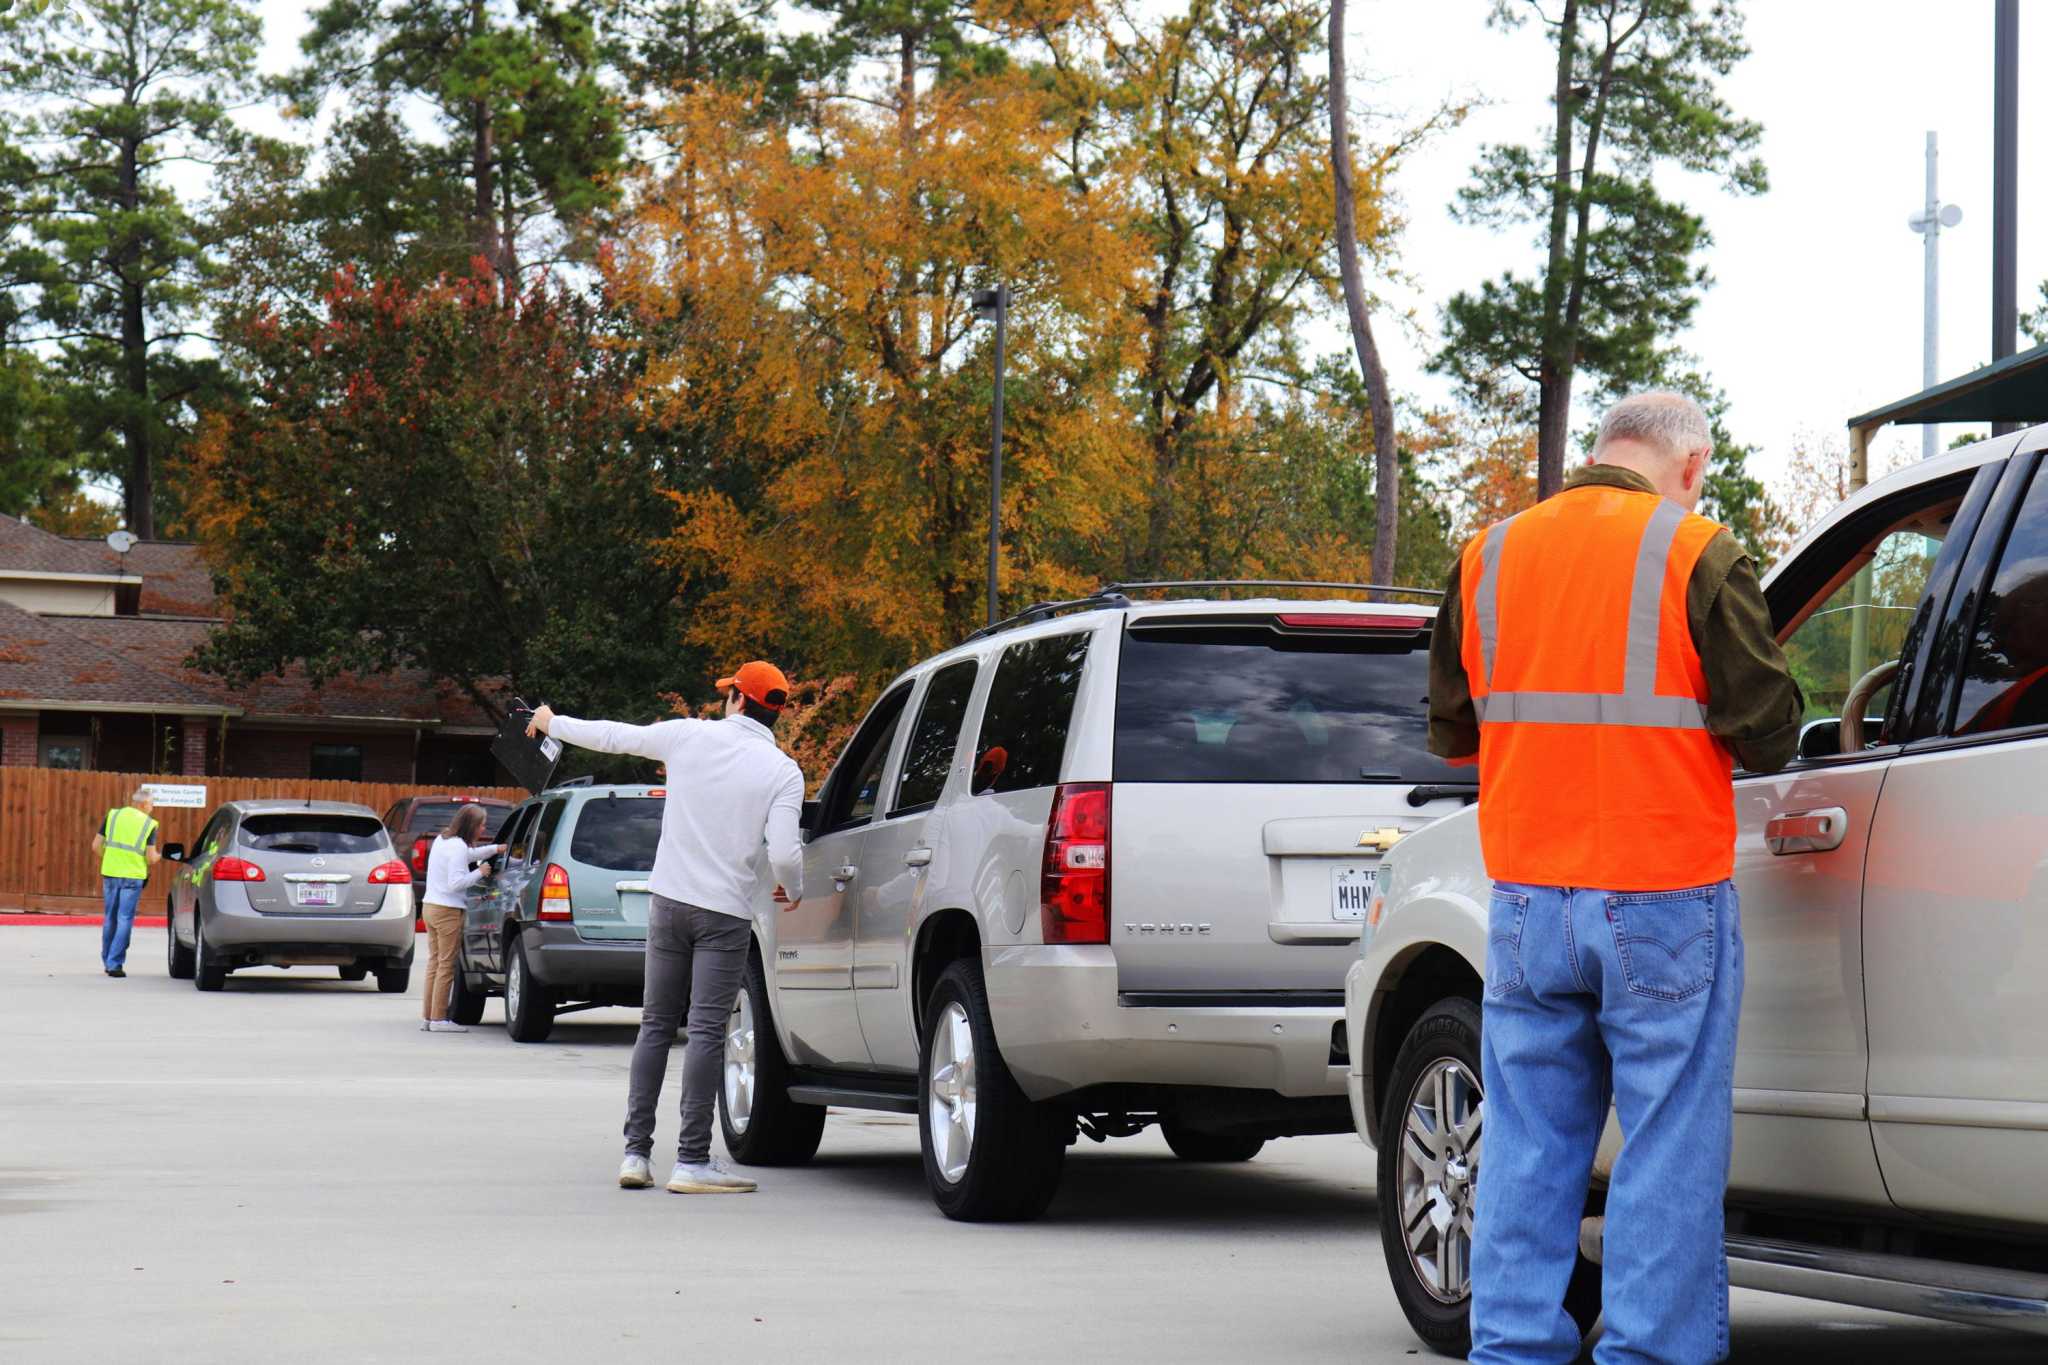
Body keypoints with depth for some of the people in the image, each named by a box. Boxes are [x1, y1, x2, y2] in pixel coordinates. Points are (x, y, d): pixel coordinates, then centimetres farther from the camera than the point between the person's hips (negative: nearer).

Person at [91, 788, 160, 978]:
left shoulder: (113, 815, 6)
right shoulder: (149, 824, -2)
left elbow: (96, 846, 4)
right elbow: (150, 857, -5)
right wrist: (159, 856, 17)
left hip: (110, 872, 3)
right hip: (132, 876, -3)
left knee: (110, 919, 15)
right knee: (124, 920, 0)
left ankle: (107, 962, 22)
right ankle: (115, 963, -6)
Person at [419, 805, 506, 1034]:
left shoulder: (442, 839, 13)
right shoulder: (457, 847, -16)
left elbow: (469, 854, 27)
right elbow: (456, 883, -22)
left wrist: (495, 849, 19)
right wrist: (480, 873, -11)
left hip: (429, 906, 9)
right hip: (448, 911, -9)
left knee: (434, 962, 11)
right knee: (446, 965, -4)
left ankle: (427, 1017, 11)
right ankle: (438, 1019, -4)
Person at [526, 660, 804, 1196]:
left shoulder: (689, 736, 0)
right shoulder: (782, 771, -7)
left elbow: (612, 736, 13)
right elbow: (784, 852, -15)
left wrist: (551, 723, 31)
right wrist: (794, 891, 8)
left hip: (669, 901, 3)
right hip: (725, 913, -3)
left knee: (655, 1026, 11)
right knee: (706, 1032, -5)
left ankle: (636, 1152, 11)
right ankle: (692, 1161, -9)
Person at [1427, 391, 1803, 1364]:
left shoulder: (1492, 553, 9)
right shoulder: (1697, 555, -6)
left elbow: (1451, 730, 15)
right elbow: (1767, 732, -7)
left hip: (1527, 903, 4)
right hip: (1665, 900, -4)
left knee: (1528, 1145, 10)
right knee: (1669, 1146, 2)